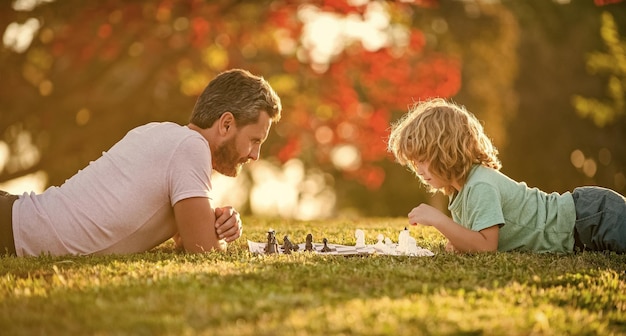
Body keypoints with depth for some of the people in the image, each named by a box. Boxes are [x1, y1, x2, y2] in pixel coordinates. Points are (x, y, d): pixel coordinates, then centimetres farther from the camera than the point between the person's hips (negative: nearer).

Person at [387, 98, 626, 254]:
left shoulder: (481, 188, -24)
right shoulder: (460, 190, 7)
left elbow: (485, 246, -29)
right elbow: (477, 241, 17)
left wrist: (437, 219, -27)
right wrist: (456, 242, -7)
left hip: (590, 217, -10)